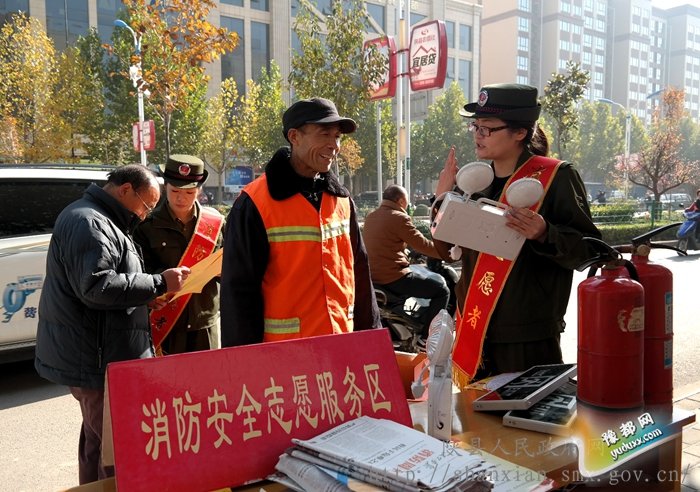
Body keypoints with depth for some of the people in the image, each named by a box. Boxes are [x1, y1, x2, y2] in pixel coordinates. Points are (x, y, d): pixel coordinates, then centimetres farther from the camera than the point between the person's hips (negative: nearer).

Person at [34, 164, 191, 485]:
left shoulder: (100, 220, 17)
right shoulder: (88, 222, -17)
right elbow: (97, 287, -27)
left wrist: (145, 296, 10)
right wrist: (159, 283, -21)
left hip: (99, 354, 11)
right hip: (97, 359, -11)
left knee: (97, 438, 21)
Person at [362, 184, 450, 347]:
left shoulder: (370, 217, 11)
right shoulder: (399, 218, -14)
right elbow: (422, 245, -12)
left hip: (373, 276, 10)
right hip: (394, 277, -9)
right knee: (442, 290, 1)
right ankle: (425, 339, 0)